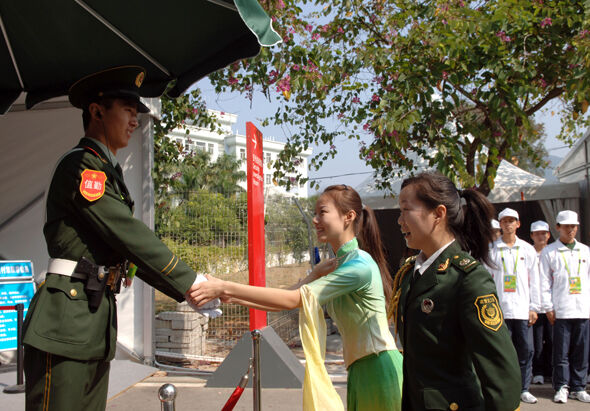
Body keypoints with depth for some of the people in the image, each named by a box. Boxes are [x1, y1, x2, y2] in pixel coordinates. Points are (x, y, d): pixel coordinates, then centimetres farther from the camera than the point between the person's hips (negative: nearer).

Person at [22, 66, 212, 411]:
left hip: (98, 318, 9)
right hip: (67, 318, -9)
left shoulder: (108, 172, 20)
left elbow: (130, 245, 18)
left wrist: (187, 287, 9)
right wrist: (190, 282, -13)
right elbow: (130, 235, -17)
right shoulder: (80, 165, -10)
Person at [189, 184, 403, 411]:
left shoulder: (360, 265, -18)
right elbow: (289, 299, 4)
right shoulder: (331, 267, 12)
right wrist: (230, 296, -6)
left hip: (379, 369, -8)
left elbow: (294, 299, -22)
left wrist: (225, 287, -24)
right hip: (361, 370, 8)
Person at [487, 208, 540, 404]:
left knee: (526, 350, 4)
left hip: (523, 309, 2)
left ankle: (524, 389, 15)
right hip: (500, 309, -2)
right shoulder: (491, 249, 3)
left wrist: (534, 307, 3)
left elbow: (534, 280, 9)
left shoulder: (527, 249, 10)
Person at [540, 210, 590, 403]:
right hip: (560, 310, -3)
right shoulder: (549, 252, 4)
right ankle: (562, 387, 9)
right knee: (562, 351, -1)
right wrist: (548, 307, -6)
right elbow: (544, 282, 1)